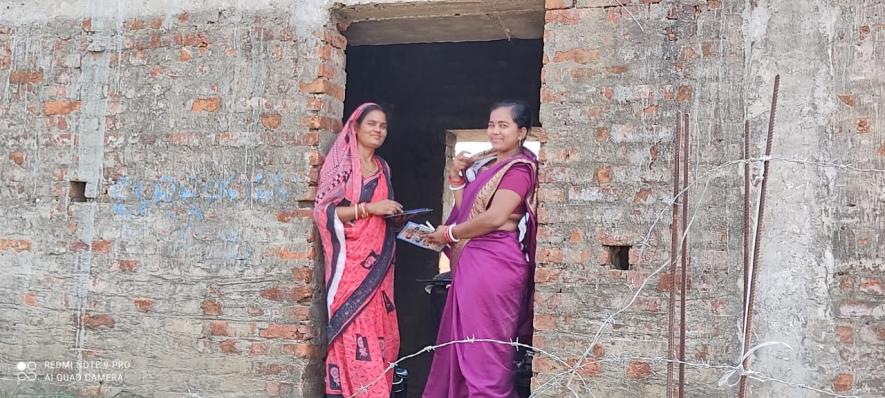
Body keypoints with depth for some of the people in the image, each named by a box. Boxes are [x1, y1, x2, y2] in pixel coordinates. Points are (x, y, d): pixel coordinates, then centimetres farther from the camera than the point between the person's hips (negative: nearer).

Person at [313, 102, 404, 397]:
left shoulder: (383, 168, 18)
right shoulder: (340, 162, -2)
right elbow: (324, 210, -11)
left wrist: (395, 216, 7)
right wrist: (368, 208, -15)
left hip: (378, 264, 6)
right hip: (350, 261, -6)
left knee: (380, 334, 3)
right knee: (354, 333, -11)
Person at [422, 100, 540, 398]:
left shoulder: (519, 168, -10)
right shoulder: (487, 164, 18)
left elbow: (495, 218, -20)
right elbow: (466, 208, 18)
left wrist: (449, 233, -10)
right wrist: (457, 177, 3)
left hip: (493, 263, -9)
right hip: (473, 262, 9)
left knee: (485, 342, -4)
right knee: (464, 339, 13)